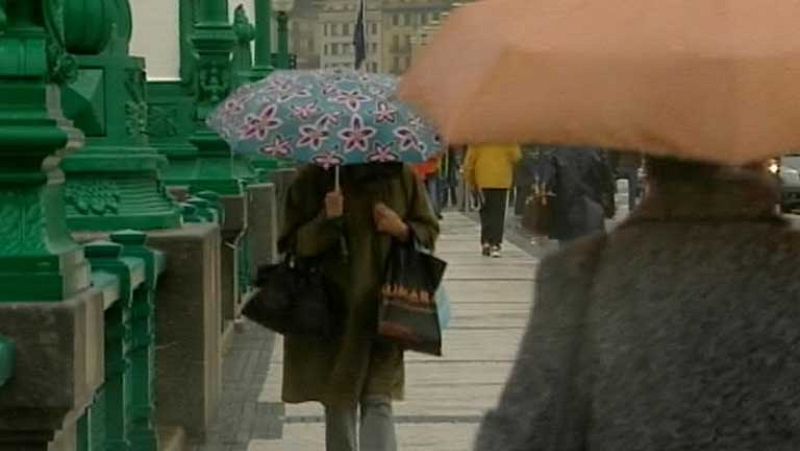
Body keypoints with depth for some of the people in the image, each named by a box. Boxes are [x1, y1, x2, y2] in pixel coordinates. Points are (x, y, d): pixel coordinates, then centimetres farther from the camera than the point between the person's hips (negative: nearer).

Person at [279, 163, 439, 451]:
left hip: (382, 307, 0)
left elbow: (429, 231, 10)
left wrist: (401, 229, -11)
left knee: (378, 401, -8)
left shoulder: (401, 176, 2)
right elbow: (292, 244, -3)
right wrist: (327, 220, -20)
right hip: (331, 308, 0)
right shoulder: (315, 180, -2)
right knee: (339, 404, 11)